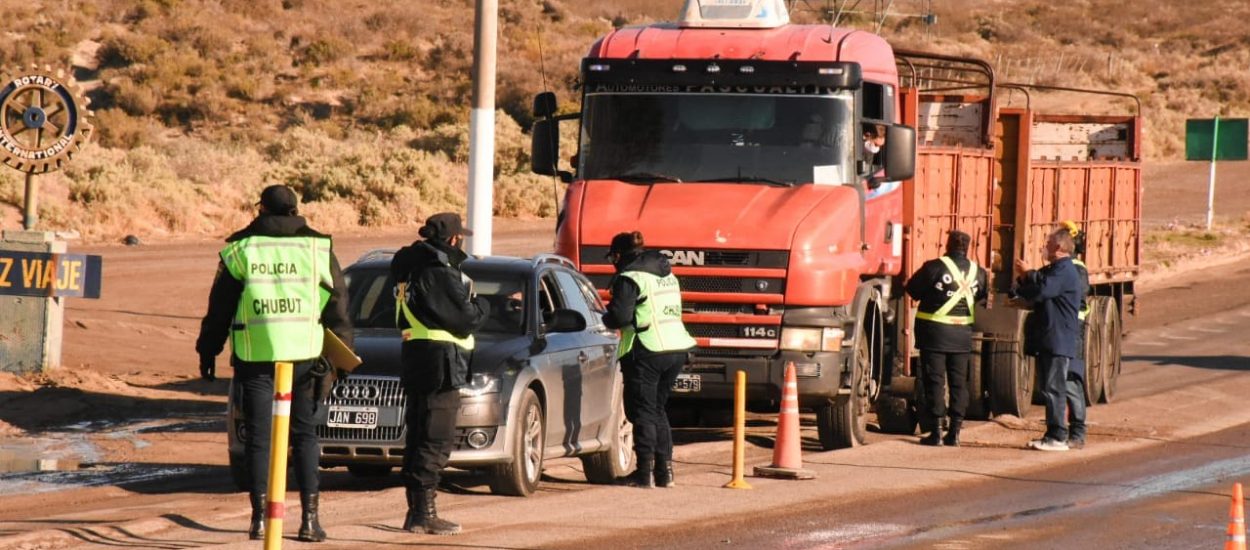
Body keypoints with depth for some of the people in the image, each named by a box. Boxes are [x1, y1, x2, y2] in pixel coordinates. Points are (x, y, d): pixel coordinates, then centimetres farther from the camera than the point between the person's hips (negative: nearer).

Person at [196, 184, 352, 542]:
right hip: (305, 353, 1)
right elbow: (337, 307, 5)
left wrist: (208, 351, 15)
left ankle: (260, 517, -1)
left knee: (258, 436, 4)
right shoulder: (319, 249, 4)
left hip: (255, 357, -1)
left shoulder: (239, 248, 3)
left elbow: (219, 308, 6)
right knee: (304, 434, 8)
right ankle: (309, 518, 2)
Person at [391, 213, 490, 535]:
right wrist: (483, 306, 6)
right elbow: (465, 319, -16)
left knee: (418, 437, 12)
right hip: (439, 363, -10)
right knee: (436, 440, -8)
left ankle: (416, 511, 16)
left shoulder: (411, 271, 15)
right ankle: (423, 513, -11)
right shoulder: (439, 274, -15)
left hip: (415, 359, 10)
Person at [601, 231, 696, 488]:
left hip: (647, 351, -8)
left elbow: (620, 316, -18)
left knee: (642, 411, -2)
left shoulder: (629, 278, -9)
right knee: (658, 409, 17)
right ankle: (665, 471, 14)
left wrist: (604, 317, 4)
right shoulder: (668, 276, 18)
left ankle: (645, 472, -5)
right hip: (676, 348, 8)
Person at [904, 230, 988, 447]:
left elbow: (913, 288, -6)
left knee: (935, 380, 0)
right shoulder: (978, 272, 1)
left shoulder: (935, 267, -13)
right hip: (962, 334, 4)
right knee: (958, 382, 10)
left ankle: (936, 432, -2)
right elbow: (982, 296, 14)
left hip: (935, 331, -4)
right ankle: (955, 432, 9)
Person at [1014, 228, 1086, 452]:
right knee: (1050, 389, 12)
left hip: (1058, 340, -11)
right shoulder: (1054, 270, 20)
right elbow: (1031, 293, 20)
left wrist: (1027, 273, -7)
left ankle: (1057, 437, -11)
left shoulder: (1064, 271, -13)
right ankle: (1053, 434, 16)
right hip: (1049, 340, 11)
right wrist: (1025, 277, 0)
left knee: (1053, 389, -11)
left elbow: (1040, 291, -25)